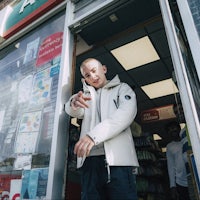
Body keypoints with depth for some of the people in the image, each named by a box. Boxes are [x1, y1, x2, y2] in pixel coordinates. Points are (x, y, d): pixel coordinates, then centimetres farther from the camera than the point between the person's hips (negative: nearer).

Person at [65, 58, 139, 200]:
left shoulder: (122, 88, 13)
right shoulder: (87, 94, 23)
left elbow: (127, 113, -7)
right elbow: (76, 112, 3)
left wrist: (94, 135, -19)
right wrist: (74, 103, -23)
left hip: (118, 158, -2)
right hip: (90, 159, 3)